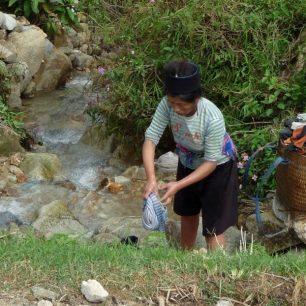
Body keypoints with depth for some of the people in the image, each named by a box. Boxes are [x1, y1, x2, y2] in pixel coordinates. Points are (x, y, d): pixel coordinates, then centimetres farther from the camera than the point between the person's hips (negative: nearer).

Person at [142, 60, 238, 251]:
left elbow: (211, 162, -28)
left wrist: (178, 185, -35)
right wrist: (151, 178, -39)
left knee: (213, 229, 0)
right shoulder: (167, 105, -29)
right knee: (188, 214, 26)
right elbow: (151, 138, -25)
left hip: (218, 169, -5)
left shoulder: (213, 118, -39)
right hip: (188, 165, 5)